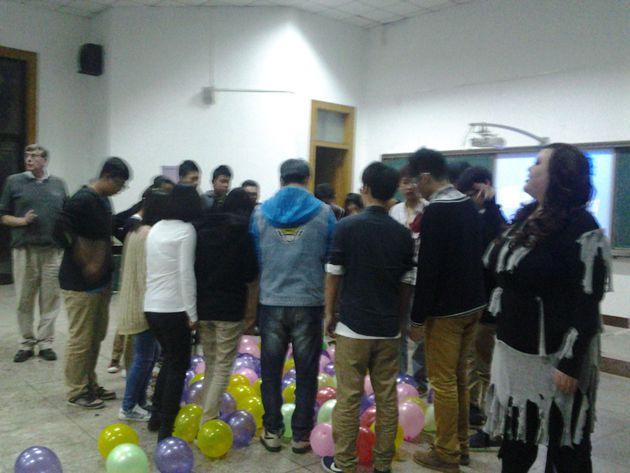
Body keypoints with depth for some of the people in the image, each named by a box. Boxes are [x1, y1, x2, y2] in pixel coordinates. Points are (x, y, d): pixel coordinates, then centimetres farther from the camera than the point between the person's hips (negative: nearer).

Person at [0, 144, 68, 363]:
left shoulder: (58, 184, 10)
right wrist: (22, 221, -10)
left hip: (53, 250, 1)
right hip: (24, 250, -1)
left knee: (50, 299, 3)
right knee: (24, 300, 5)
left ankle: (45, 343, 13)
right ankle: (26, 343, 18)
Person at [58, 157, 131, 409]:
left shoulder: (104, 201, 11)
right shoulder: (82, 200, -16)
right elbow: (64, 232, -23)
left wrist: (105, 266, 8)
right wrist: (86, 264, -18)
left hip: (101, 281, 9)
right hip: (80, 282, -9)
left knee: (96, 336, 16)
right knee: (80, 339, 0)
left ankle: (90, 384, 28)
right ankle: (77, 391, 13)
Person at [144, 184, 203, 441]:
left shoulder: (156, 228, 12)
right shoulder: (186, 230, -11)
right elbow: (186, 273, -16)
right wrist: (192, 313, -12)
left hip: (152, 306, 7)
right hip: (173, 309, -7)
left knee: (169, 359, 23)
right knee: (179, 365, 4)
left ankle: (156, 416, 29)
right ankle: (166, 429, 7)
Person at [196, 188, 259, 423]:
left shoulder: (203, 228, 4)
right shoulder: (243, 231, -10)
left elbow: (194, 264, 7)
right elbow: (251, 272, -10)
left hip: (203, 304, 5)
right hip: (230, 306, -5)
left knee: (210, 363, 18)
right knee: (223, 366, 3)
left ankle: (206, 414, 20)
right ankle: (208, 419, -1)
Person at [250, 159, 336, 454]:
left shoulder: (261, 212, 0)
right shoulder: (323, 212, -4)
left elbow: (254, 259, 8)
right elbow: (331, 260, 2)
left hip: (271, 302, 1)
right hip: (309, 302, -1)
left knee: (271, 371, 13)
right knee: (306, 372, 10)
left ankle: (272, 431, 21)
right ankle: (301, 434, 18)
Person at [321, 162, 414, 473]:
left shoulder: (347, 227, -8)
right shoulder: (403, 234, 3)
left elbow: (333, 275, -4)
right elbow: (406, 284, 7)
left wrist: (329, 313, 8)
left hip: (354, 326, -3)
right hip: (388, 328, 4)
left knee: (349, 397, 5)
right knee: (387, 397, 11)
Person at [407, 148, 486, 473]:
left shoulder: (435, 212, -18)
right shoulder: (469, 206, 9)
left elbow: (428, 269, -20)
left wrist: (417, 318, -15)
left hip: (445, 310, -9)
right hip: (472, 304, 9)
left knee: (443, 382, 2)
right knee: (458, 377, 18)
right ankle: (460, 445, 28)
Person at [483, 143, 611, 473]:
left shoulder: (580, 227, -17)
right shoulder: (526, 217, 8)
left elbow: (586, 305, -19)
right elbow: (496, 265, 20)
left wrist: (570, 363, -21)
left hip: (555, 355, -8)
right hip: (515, 349, 8)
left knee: (565, 445, 9)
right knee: (515, 436, 21)